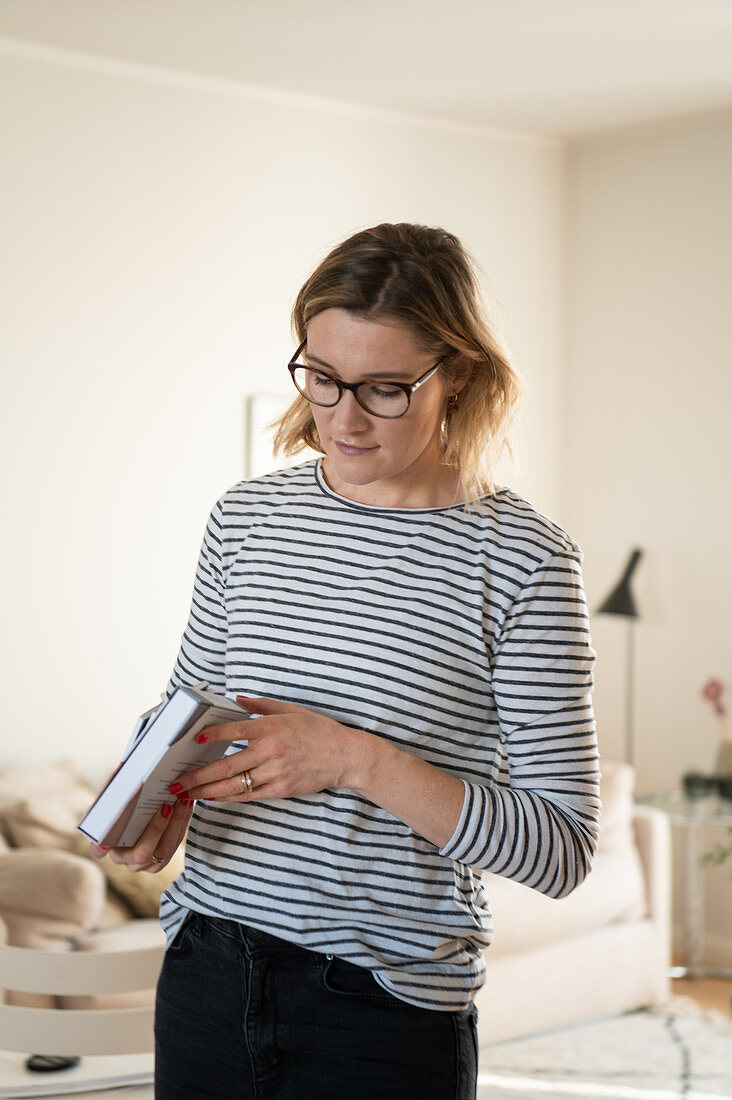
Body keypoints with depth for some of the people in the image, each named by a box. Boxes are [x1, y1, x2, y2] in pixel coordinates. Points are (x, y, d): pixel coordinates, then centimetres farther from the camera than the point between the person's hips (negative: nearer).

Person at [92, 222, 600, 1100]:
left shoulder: (522, 560, -11)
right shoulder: (249, 516, 2)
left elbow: (561, 850, -13)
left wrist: (358, 760, -22)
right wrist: (162, 807, -8)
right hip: (208, 978, 4)